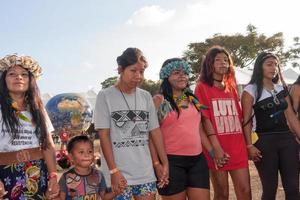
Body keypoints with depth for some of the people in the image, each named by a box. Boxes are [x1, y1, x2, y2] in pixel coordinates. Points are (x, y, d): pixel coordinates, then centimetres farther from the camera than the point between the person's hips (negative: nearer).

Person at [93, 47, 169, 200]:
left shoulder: (146, 97, 7)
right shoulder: (105, 96, -4)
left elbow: (155, 131, 9)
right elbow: (104, 135, -7)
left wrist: (164, 163, 5)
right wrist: (114, 171, -13)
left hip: (146, 172, 4)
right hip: (118, 173, -3)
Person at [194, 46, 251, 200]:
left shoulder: (231, 88, 17)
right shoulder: (202, 87, -2)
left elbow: (239, 117, 18)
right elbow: (205, 118, -9)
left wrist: (245, 143, 11)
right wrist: (216, 148, -16)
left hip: (238, 147, 5)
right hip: (218, 149, -5)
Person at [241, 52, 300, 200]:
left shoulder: (282, 88, 14)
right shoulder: (251, 90, -2)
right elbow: (246, 120, -7)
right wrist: (249, 145, -14)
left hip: (287, 139, 5)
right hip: (264, 142, -5)